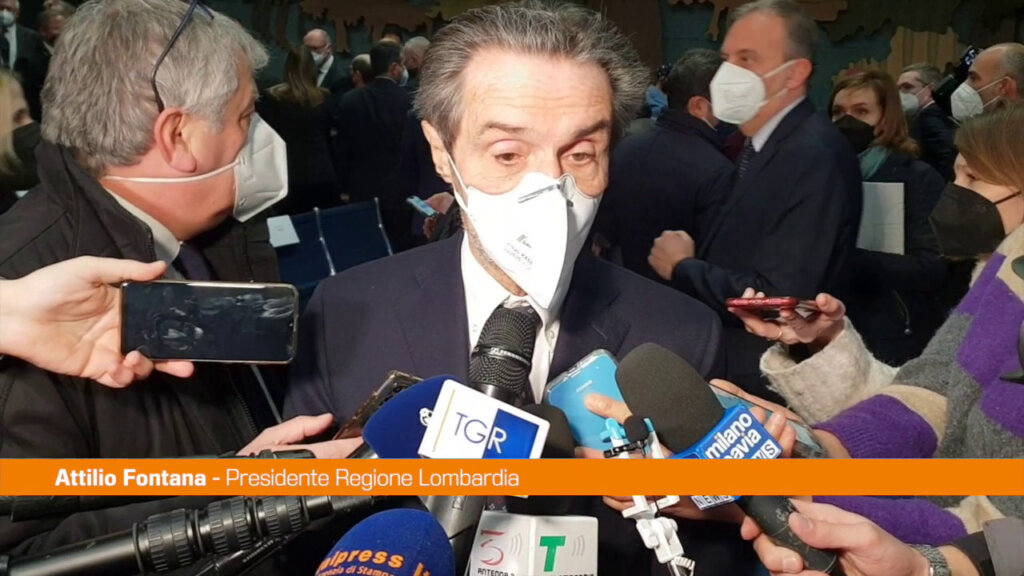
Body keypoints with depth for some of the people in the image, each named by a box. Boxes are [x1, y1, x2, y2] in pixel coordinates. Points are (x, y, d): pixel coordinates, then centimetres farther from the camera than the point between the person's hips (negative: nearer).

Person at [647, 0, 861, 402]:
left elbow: (774, 302, -27)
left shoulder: (814, 158, -21)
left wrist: (682, 267, -13)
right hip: (729, 363, 8)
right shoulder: (762, 142, 8)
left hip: (769, 384, -8)